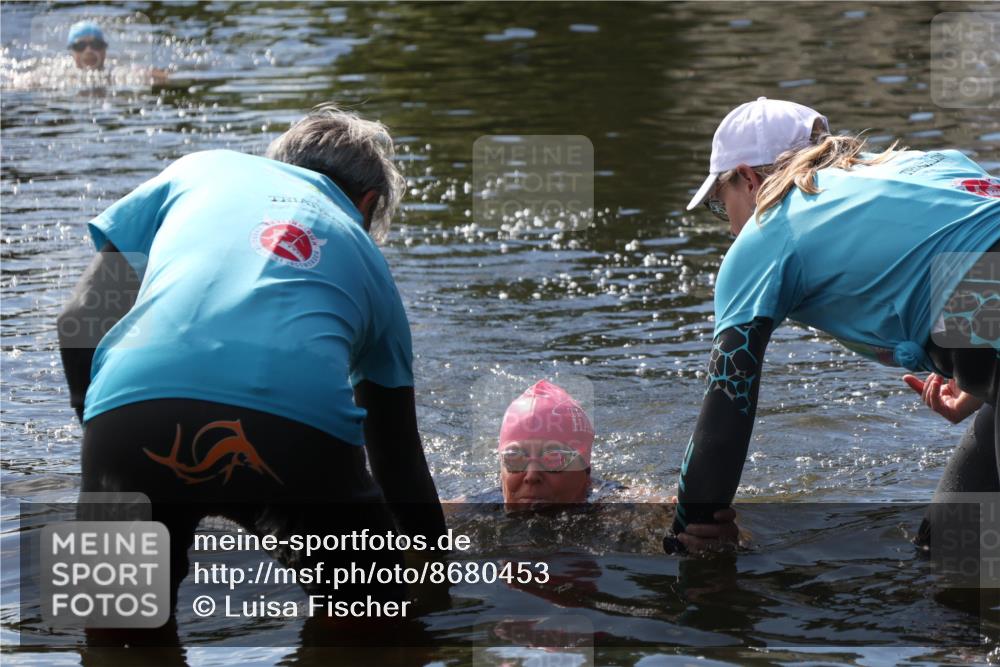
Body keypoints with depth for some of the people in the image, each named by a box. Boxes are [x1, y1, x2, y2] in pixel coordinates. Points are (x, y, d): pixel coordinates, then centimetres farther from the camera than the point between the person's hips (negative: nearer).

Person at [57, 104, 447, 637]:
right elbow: (399, 457, 36)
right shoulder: (363, 255, 33)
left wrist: (104, 444, 33)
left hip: (135, 408, 0)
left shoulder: (199, 170, 32)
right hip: (301, 427, 0)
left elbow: (81, 320, 23)